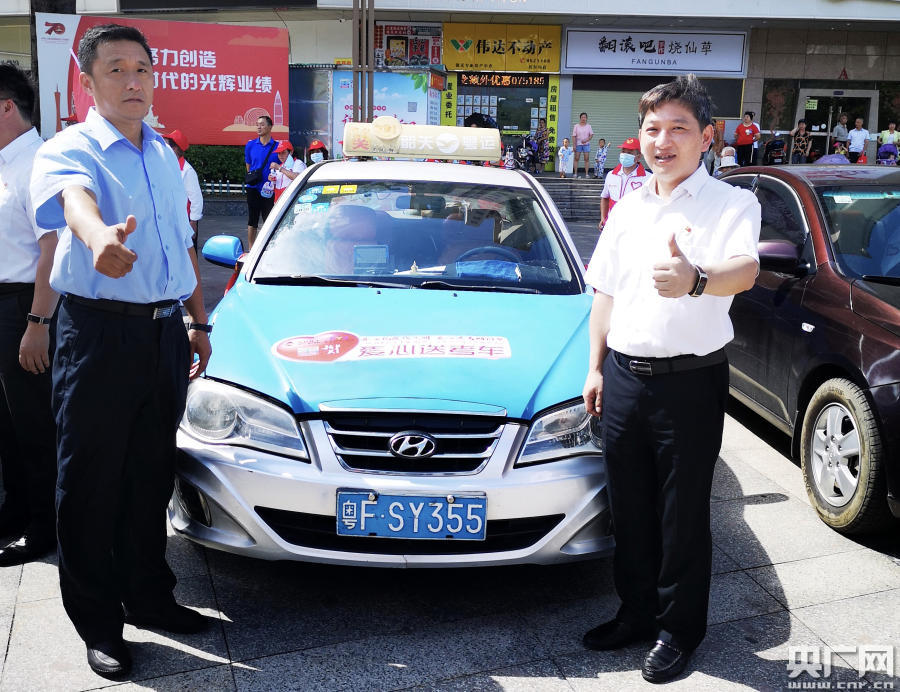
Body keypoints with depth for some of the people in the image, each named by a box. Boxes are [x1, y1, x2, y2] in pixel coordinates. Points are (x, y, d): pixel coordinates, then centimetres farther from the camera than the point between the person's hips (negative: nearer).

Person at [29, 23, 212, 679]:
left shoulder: (166, 155, 15)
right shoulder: (69, 150, -6)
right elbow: (74, 200, -31)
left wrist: (199, 323, 18)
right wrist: (100, 237, -54)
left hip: (166, 331, 6)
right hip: (100, 333, -6)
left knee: (152, 476, 15)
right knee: (93, 483, 2)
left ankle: (150, 597, 30)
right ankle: (100, 624, 16)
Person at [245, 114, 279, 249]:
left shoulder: (277, 146, 0)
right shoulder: (250, 145, 5)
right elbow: (248, 166, 16)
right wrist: (252, 178, 9)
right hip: (253, 188, 1)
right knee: (252, 221, 7)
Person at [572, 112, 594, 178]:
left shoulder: (588, 126, 7)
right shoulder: (576, 126, 2)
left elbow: (591, 135, 2)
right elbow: (574, 136, -2)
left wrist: (586, 140, -16)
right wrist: (574, 145, -10)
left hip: (586, 144, 1)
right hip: (578, 144, -1)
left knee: (586, 159, -2)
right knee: (576, 159, -3)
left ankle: (586, 174, 0)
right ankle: (575, 173, 2)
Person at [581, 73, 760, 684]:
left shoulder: (731, 204, -7)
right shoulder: (628, 209, 12)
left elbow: (745, 268, -29)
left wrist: (696, 280, -51)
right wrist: (597, 368, 12)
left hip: (689, 381, -5)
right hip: (624, 376, 6)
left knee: (683, 513, 6)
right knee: (629, 507, 16)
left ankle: (678, 628, 25)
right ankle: (637, 611, 35)